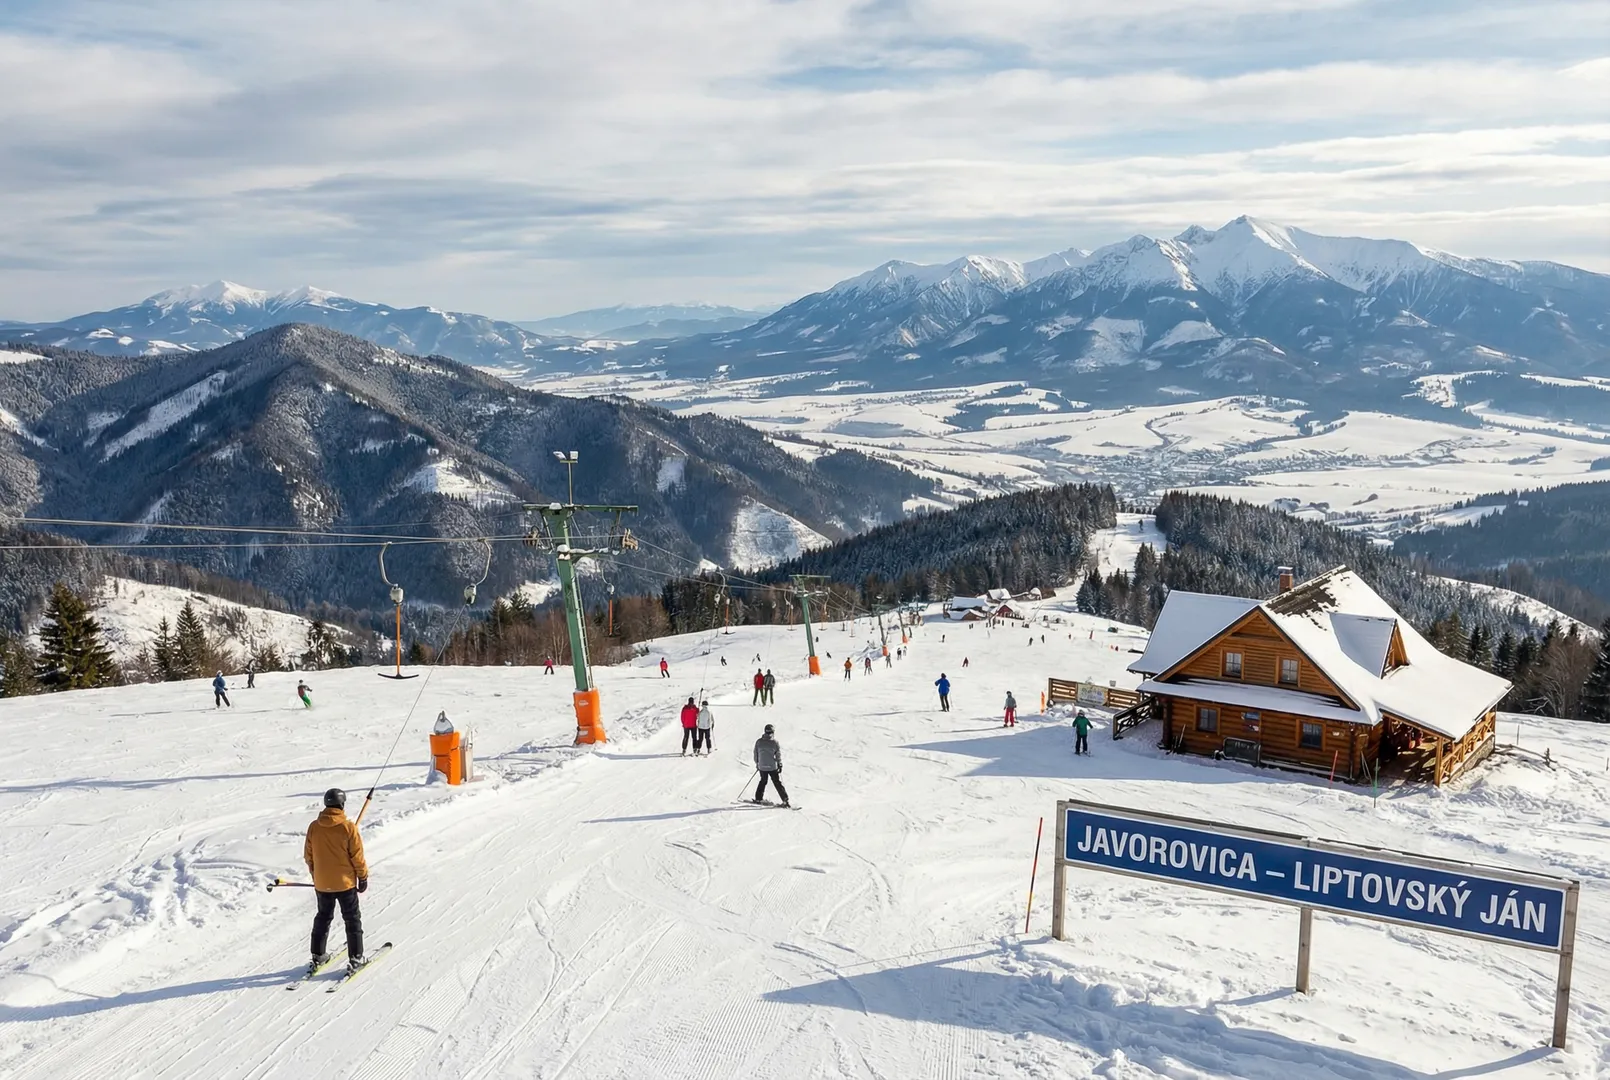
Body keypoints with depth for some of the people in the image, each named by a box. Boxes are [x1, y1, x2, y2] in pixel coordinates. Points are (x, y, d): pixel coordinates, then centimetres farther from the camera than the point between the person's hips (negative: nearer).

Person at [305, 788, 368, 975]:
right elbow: (357, 856, -12)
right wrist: (363, 876, 2)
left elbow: (308, 855, 5)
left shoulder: (314, 827, -6)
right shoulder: (348, 828, -18)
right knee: (352, 920, 9)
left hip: (321, 884, 4)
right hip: (345, 882, -4)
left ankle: (318, 957, 26)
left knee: (323, 918, 21)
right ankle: (355, 958, 10)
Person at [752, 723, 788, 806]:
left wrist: (757, 763, 20)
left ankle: (758, 798, 26)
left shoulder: (758, 742, -2)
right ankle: (785, 800, 1)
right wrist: (780, 765, 6)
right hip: (773, 767, -3)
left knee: (763, 781, 24)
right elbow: (778, 755, -6)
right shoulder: (775, 742, -11)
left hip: (762, 767, 3)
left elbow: (755, 753, 6)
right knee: (777, 783, 5)